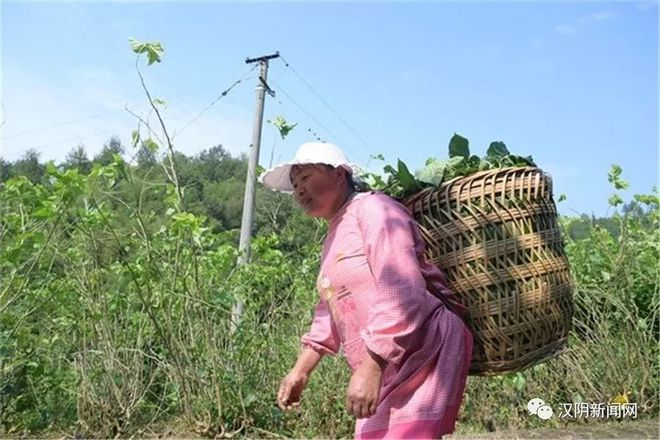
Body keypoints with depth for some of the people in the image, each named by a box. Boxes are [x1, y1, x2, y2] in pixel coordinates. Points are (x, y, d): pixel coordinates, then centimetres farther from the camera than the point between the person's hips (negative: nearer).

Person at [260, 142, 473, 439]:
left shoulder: (372, 209, -10)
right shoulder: (332, 240, 21)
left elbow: (401, 295, -22)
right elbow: (330, 313, 26)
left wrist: (369, 369, -25)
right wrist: (301, 370, 20)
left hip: (423, 356, -9)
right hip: (384, 371, 10)